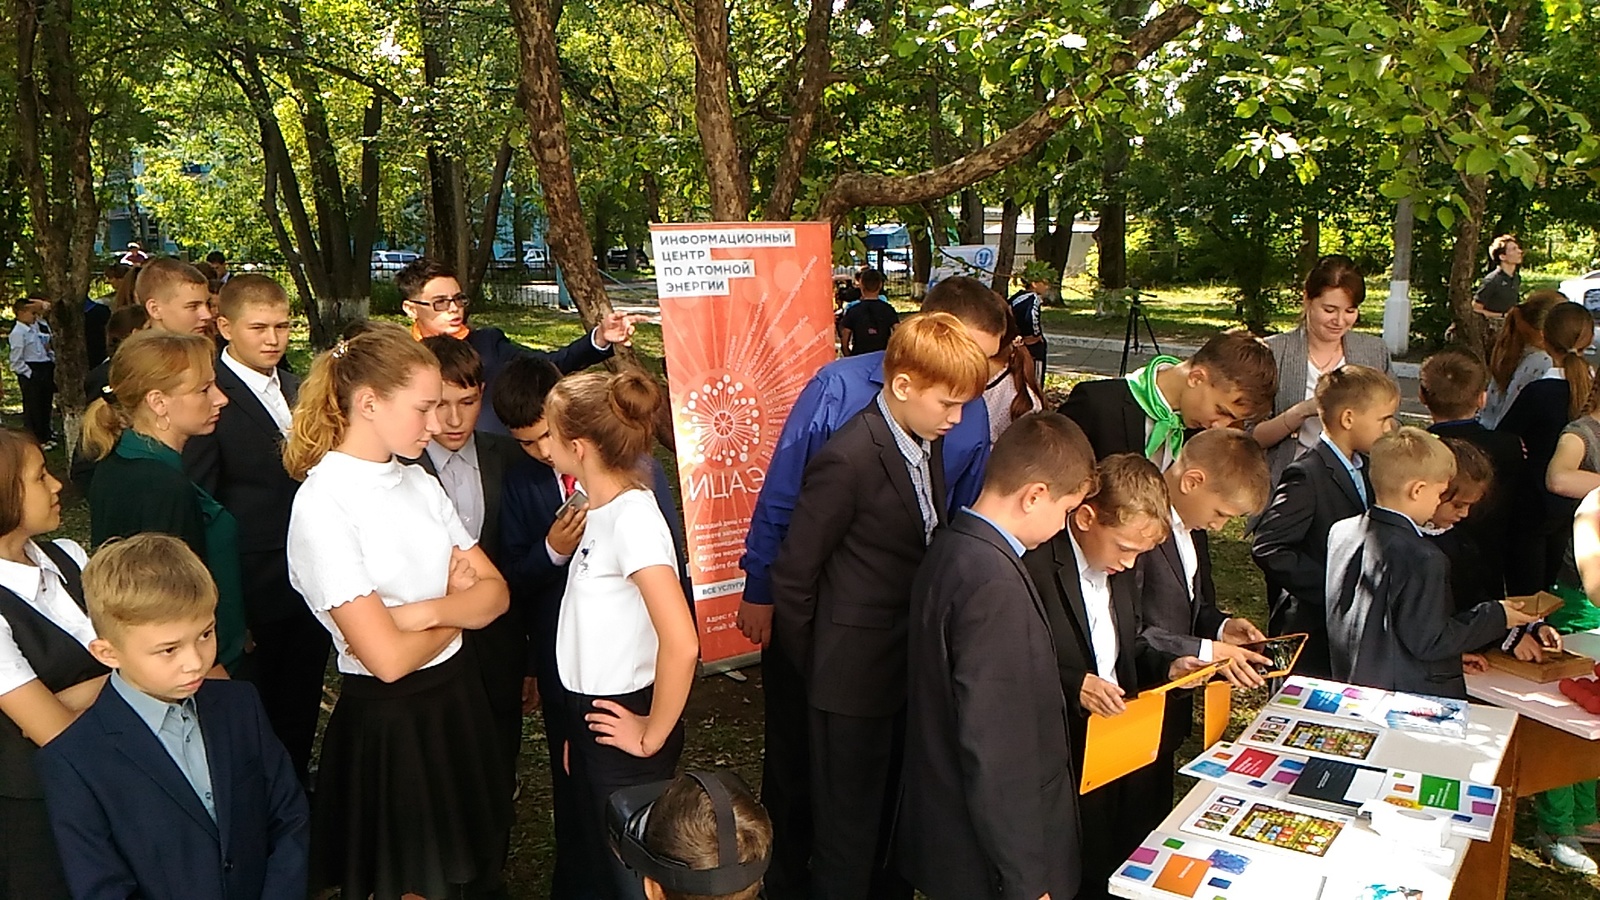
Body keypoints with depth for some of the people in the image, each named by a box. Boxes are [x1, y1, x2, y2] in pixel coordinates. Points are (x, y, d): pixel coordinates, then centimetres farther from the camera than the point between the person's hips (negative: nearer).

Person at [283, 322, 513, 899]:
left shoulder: (420, 484, 4)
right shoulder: (323, 506, -19)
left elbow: (494, 591, 1)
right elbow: (388, 658, -22)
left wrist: (428, 611, -17)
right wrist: (458, 608, -5)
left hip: (458, 696, 7)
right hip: (389, 721, -7)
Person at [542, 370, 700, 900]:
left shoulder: (633, 518, -24)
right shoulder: (602, 509, 4)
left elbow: (682, 644, -32)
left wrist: (653, 735, -20)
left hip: (622, 722, -8)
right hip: (592, 717, 8)